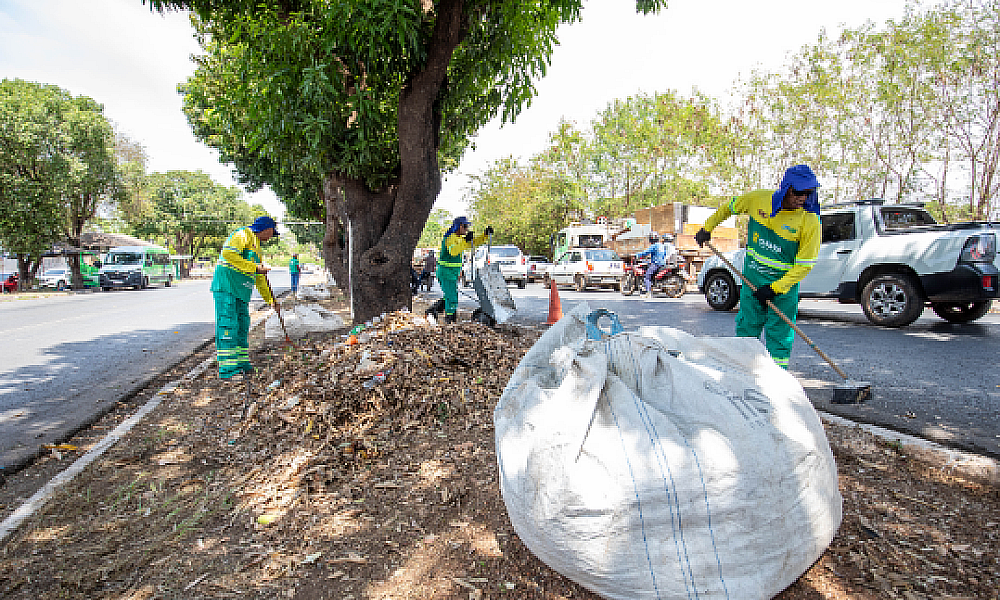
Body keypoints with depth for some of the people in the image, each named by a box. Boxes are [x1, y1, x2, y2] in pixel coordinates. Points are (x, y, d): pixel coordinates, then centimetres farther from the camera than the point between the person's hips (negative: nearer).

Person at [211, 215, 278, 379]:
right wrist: (254, 267, -19)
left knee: (242, 326, 10)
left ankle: (242, 364, 16)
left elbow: (259, 278, 32)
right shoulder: (243, 234, -3)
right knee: (228, 325, -11)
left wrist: (270, 299, 32)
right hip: (226, 287, -10)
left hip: (241, 291, 10)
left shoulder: (256, 245, 27)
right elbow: (228, 253, -21)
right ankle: (227, 369, -12)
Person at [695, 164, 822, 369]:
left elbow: (805, 264, -14)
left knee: (779, 334, 1)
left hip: (784, 285, -3)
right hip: (752, 279, 3)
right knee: (747, 327, 12)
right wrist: (707, 228, 17)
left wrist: (775, 288, -19)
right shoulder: (758, 199, -8)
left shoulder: (810, 220, -16)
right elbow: (730, 207, 13)